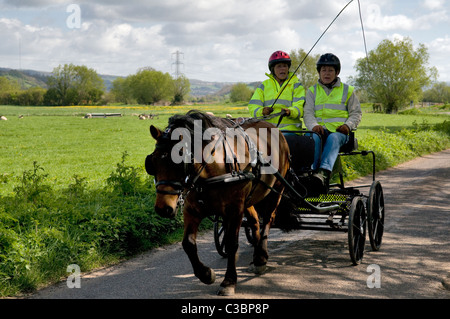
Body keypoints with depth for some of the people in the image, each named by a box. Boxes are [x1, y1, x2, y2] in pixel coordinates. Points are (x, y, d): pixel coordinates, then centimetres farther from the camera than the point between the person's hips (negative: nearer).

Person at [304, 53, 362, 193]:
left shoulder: (347, 90, 20)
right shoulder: (312, 91, 22)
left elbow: (356, 113, 17)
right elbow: (308, 113, 10)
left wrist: (348, 125, -5)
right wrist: (314, 125, -13)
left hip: (339, 131, -1)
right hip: (320, 130, 1)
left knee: (333, 139, -38)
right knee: (313, 138, -36)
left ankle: (324, 173, -60)